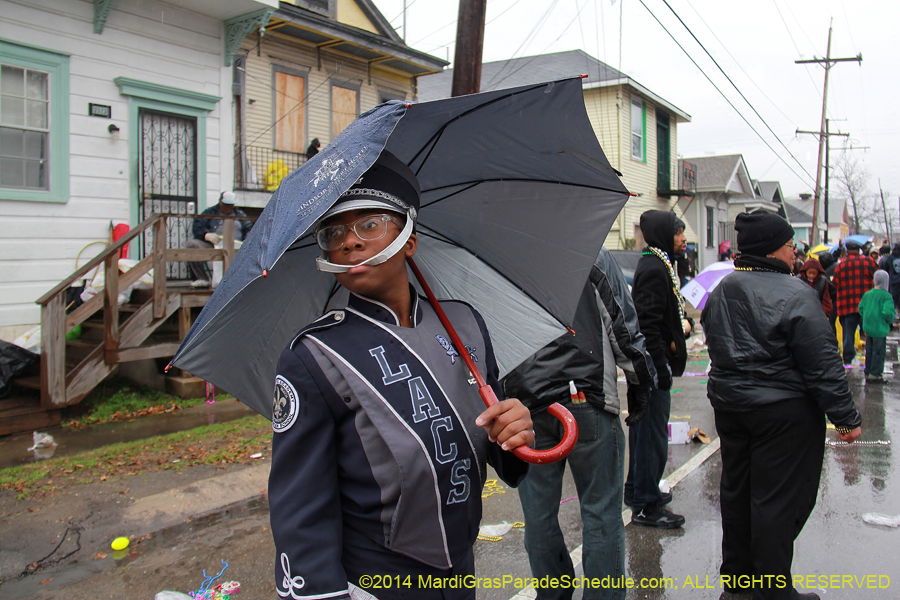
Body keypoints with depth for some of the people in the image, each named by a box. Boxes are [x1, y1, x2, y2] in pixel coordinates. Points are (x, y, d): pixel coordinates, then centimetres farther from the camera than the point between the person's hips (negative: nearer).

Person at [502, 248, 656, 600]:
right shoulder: (594, 256, -3)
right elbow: (624, 327, -2)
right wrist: (640, 385, 10)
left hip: (526, 411, 2)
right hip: (589, 403, -2)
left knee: (538, 514, 15)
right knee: (601, 513, 9)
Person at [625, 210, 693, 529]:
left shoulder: (659, 265, 15)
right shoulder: (653, 270, -19)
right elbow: (648, 325, -24)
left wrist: (685, 323, 9)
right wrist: (661, 368, -23)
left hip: (654, 366, 11)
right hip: (654, 368, -11)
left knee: (644, 428, 19)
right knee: (653, 433, -3)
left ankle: (638, 489, 33)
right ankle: (646, 506, 6)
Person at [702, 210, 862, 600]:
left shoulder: (721, 291, 6)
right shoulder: (795, 295, -17)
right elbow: (823, 364, -16)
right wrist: (846, 417, -9)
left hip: (728, 403, 8)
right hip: (784, 412, -8)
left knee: (736, 488, 18)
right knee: (779, 499, 2)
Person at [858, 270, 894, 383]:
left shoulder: (867, 294, 4)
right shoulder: (886, 296, -15)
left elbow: (861, 309, 9)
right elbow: (887, 313, -22)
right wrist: (890, 320, -3)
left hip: (868, 328, 6)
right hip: (880, 329, -6)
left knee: (869, 352, 16)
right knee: (878, 352, 3)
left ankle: (868, 374, 23)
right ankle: (875, 375, 5)